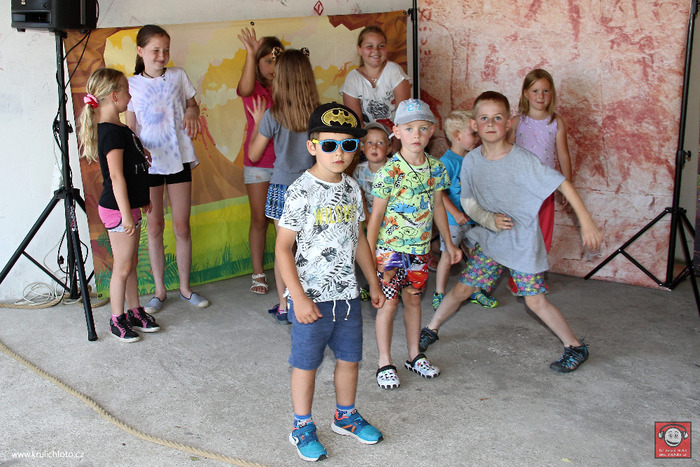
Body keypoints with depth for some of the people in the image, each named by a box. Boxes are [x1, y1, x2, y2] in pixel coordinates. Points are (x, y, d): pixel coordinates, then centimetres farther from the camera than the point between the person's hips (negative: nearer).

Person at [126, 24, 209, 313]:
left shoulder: (178, 76, 5)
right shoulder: (132, 84, 1)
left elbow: (192, 103, 17)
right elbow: (131, 129, 2)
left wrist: (192, 113, -7)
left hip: (178, 159, 1)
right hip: (148, 163, -1)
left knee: (182, 227, 4)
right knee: (154, 227, 6)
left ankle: (185, 287, 19)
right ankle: (160, 291, 18)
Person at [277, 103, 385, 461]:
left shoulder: (351, 188, 4)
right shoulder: (302, 192, -16)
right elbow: (283, 247, -15)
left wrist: (373, 283, 18)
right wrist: (299, 297, -19)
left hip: (347, 294, 6)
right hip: (312, 297, -6)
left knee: (349, 358, 17)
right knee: (306, 363, 8)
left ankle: (346, 416, 39)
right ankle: (302, 428, 26)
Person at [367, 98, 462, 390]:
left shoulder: (436, 168, 0)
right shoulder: (389, 172, -16)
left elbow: (438, 207, 12)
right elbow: (376, 216, -12)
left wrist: (449, 243, 17)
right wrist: (370, 256, -12)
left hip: (420, 247, 5)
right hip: (390, 246, -5)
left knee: (413, 299, 16)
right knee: (388, 302, 2)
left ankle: (414, 355, 31)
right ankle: (385, 363, 15)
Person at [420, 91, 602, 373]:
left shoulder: (523, 160, -20)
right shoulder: (471, 161, -7)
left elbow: (563, 185, -16)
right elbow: (468, 201, 2)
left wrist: (586, 223, -16)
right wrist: (489, 220, -16)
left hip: (522, 241, -3)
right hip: (488, 239, 4)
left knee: (535, 300, -2)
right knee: (462, 288, 6)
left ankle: (575, 347, 16)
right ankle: (431, 329, 27)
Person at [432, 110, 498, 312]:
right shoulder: (447, 161, -16)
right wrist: (456, 213, -22)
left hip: (473, 218, 7)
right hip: (452, 219, -7)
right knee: (448, 257, 2)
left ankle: (474, 291, 30)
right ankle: (439, 294, 16)